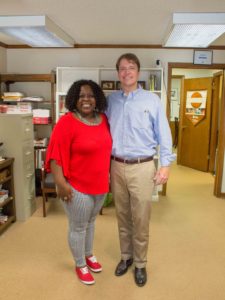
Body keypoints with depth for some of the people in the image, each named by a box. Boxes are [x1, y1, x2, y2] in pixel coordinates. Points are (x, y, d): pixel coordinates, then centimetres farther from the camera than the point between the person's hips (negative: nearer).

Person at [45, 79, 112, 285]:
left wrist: (108, 173, 16)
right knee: (78, 227, 11)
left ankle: (89, 255, 46)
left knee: (91, 222, 24)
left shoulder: (103, 119, 3)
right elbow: (56, 155, -18)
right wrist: (60, 182, -22)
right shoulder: (67, 122, -17)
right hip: (77, 187, -6)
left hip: (100, 184, 6)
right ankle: (80, 265, 33)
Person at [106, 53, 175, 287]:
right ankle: (126, 256, 36)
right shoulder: (111, 100, 6)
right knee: (122, 217, 16)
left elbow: (163, 134, -2)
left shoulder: (152, 99, -2)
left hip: (142, 167, -2)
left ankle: (140, 264, 27)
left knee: (140, 220, 7)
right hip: (117, 166, 3)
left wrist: (165, 165, -6)